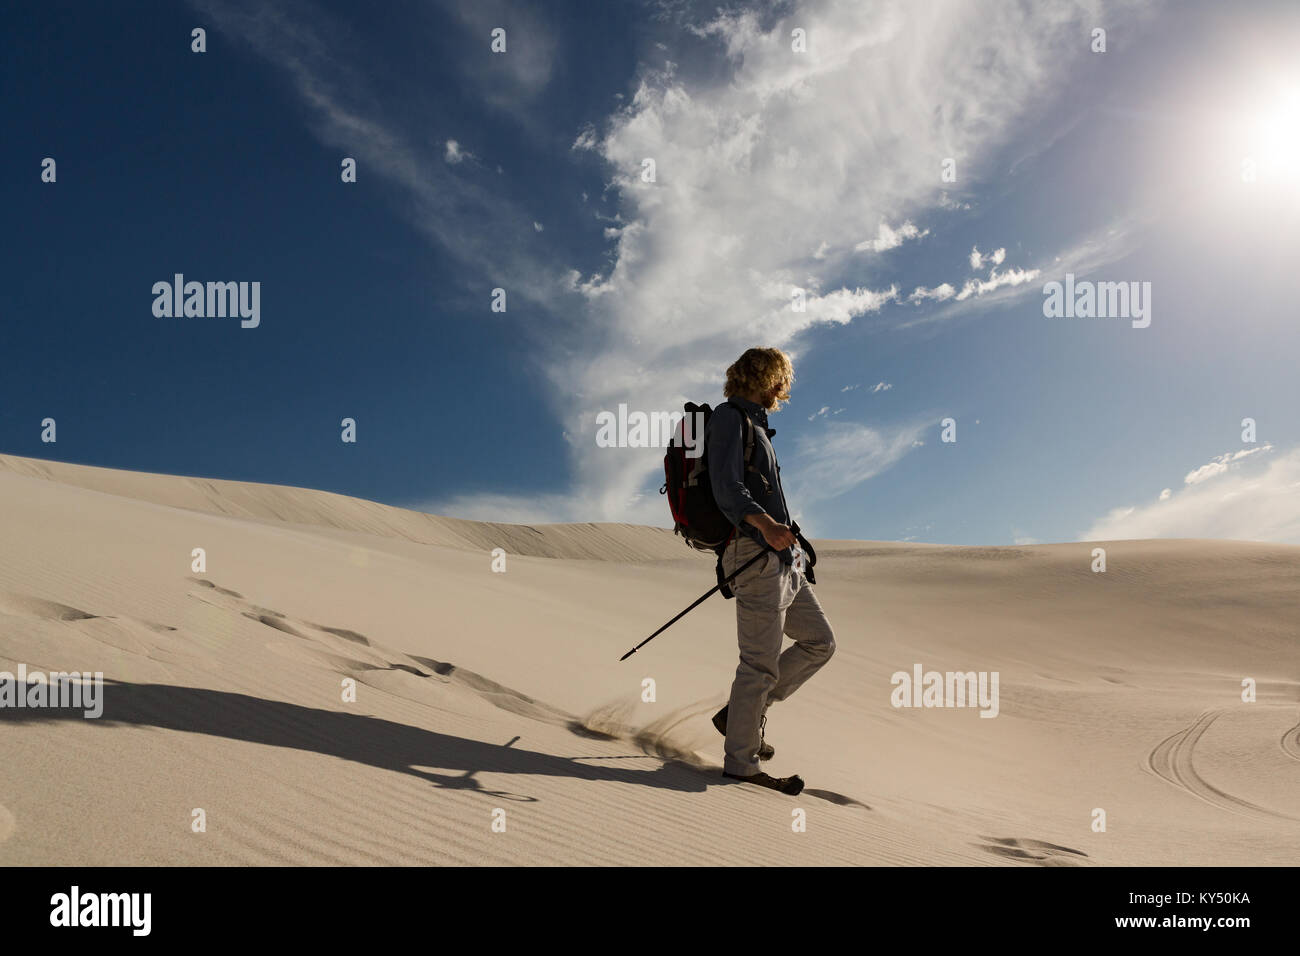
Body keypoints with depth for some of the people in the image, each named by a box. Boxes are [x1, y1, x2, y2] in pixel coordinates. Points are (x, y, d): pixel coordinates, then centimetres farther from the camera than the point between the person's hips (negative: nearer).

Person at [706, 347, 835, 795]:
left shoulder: (752, 423, 23)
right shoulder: (729, 418, -8)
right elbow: (726, 488, -23)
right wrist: (764, 523, -39)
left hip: (781, 560, 10)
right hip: (755, 555, -10)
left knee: (819, 641, 12)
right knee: (761, 662, -5)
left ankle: (742, 712, 17)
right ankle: (741, 762, 7)